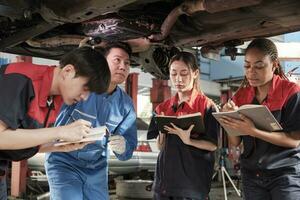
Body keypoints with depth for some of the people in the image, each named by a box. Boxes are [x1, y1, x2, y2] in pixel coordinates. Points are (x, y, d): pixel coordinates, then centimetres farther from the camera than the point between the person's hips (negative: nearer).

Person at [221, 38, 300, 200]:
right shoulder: (241, 95, 3)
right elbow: (234, 143, 4)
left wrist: (253, 131, -26)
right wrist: (230, 121, -16)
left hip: (286, 173, -4)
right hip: (251, 174, 4)